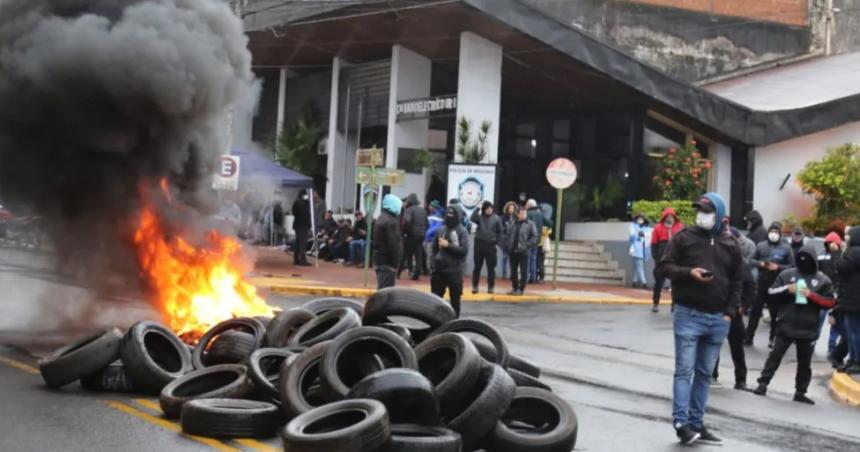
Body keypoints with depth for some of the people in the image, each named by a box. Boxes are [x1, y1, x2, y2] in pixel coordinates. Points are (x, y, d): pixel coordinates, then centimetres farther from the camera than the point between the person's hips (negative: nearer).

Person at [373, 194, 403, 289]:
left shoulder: (382, 218, 16)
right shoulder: (391, 221, -17)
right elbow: (393, 245, -20)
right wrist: (394, 264, -16)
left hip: (380, 258, 10)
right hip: (387, 261, -10)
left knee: (383, 288, 15)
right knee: (386, 289, -10)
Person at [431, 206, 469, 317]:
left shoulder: (462, 232, -3)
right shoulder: (440, 230, 7)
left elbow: (464, 250, -13)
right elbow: (435, 249, 14)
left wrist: (448, 245, -16)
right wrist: (434, 263, 4)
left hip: (455, 271, -4)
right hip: (439, 270, 4)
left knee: (455, 300, 6)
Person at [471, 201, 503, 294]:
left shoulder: (496, 218, 0)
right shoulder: (480, 217, 2)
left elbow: (500, 232, 3)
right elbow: (473, 218, -19)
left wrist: (498, 243, -5)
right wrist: (477, 208, -15)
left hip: (491, 245, -1)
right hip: (479, 244, 1)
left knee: (491, 268, 4)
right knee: (477, 267, 6)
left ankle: (490, 287, 11)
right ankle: (475, 286, 13)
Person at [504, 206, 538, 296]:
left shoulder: (530, 224, -1)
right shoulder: (513, 224, 13)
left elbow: (534, 237, -6)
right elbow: (508, 236, 16)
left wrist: (526, 246, -13)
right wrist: (507, 246, 3)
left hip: (523, 252, -5)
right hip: (513, 251, 5)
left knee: (523, 271, -3)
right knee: (513, 271, 9)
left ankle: (521, 289, 3)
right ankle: (515, 288, 20)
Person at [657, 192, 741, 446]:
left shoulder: (730, 246, 10)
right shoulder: (684, 238, 1)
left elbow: (736, 282, 12)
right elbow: (664, 266, -1)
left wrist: (730, 312, 2)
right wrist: (689, 272, -18)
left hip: (718, 319, 4)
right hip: (688, 315, -4)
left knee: (704, 373, 8)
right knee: (684, 370, -7)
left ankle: (696, 423, 14)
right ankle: (681, 422, -6)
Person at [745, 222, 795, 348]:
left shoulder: (786, 248, 1)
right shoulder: (761, 246, 9)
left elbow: (792, 266, -2)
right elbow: (752, 260, 9)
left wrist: (778, 267, -16)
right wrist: (761, 264, -11)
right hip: (761, 284, 2)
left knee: (776, 313, 9)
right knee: (755, 311, 3)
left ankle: (773, 338, 20)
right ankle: (748, 337, 8)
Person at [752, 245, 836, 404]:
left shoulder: (823, 280, 2)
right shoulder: (787, 274, 3)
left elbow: (830, 302, -2)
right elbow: (771, 292, 4)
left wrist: (812, 295, -16)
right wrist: (786, 290, -15)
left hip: (809, 329, 1)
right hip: (786, 326, -1)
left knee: (805, 362, 9)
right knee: (775, 355, 3)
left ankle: (800, 392, 18)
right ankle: (763, 384, 9)